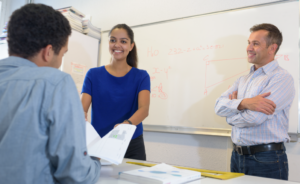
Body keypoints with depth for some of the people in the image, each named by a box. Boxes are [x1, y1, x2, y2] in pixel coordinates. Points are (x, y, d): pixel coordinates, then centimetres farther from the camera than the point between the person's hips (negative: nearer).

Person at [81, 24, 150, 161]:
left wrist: (127, 124, -36)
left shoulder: (141, 76, 1)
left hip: (132, 146, 0)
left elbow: (144, 108, -15)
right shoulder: (94, 75, 4)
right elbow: (82, 107, -7)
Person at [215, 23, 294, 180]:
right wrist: (244, 103, -21)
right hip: (237, 156, 6)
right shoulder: (243, 80, 11)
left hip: (266, 161, -6)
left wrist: (233, 109, -3)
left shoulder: (282, 78, -11)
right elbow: (219, 106, -3)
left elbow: (254, 118, -22)